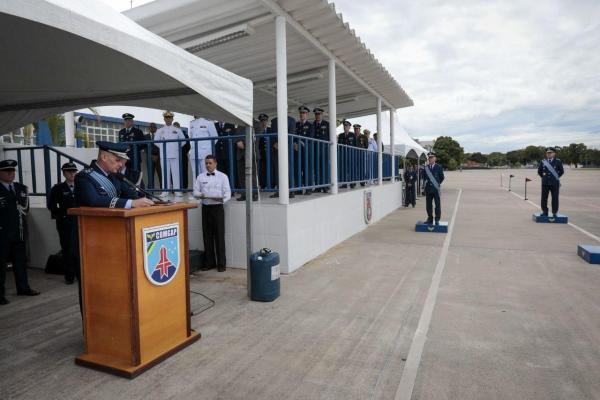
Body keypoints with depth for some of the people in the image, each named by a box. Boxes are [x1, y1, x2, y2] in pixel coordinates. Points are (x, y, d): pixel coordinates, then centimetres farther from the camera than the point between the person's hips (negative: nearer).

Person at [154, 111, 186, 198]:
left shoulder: (177, 130, 9)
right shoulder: (160, 131, 11)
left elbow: (183, 140, 10)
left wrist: (177, 147, 6)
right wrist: (162, 147, 8)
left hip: (175, 154, -1)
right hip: (164, 155, 1)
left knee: (176, 172, -4)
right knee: (165, 172, -1)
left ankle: (177, 190, -1)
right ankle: (165, 191, 2)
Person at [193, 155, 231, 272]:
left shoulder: (222, 176, 3)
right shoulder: (200, 177, 11)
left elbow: (227, 193, -3)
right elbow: (195, 192, 8)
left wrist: (222, 199, -24)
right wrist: (200, 195, -14)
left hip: (217, 208, -3)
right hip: (206, 208, 3)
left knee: (219, 236, -2)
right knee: (207, 236, 6)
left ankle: (221, 263, 7)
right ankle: (209, 262, 18)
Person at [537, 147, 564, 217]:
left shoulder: (558, 161, 0)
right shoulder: (543, 162, 5)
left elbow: (561, 171, 12)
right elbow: (539, 171, 17)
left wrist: (556, 177, 12)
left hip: (554, 183, -2)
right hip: (545, 183, 2)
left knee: (555, 199, 2)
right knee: (544, 198, 2)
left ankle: (554, 213, 11)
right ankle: (545, 212, 13)